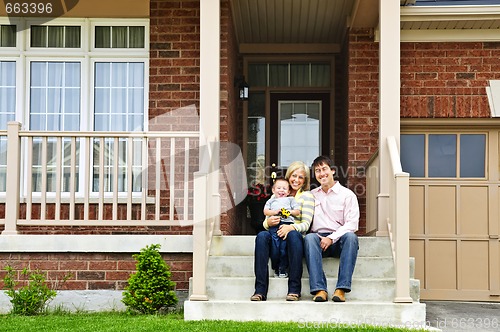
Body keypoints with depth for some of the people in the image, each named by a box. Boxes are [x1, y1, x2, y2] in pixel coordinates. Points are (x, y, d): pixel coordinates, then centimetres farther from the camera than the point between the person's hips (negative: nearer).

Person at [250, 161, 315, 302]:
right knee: (262, 235, -31)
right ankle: (260, 289, -36)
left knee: (293, 235, -38)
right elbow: (265, 222, 16)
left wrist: (291, 227, -22)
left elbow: (306, 224, -1)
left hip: (295, 239, -2)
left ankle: (294, 289, -36)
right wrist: (268, 222, -10)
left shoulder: (307, 196, 13)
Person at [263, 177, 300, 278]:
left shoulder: (290, 199, 26)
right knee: (275, 247, -9)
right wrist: (275, 212, -4)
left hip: (287, 224, -1)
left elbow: (297, 211, 16)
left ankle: (283, 269, -3)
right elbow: (265, 211, 13)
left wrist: (289, 212, -2)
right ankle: (276, 269, 4)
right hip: (274, 225, 1)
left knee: (284, 248, -10)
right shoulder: (271, 200, 28)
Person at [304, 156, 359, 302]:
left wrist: (331, 238, -15)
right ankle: (319, 289, -42)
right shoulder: (312, 195, 20)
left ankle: (341, 288, -41)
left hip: (339, 240, -2)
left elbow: (352, 224, -3)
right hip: (319, 237, 2)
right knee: (309, 238, -32)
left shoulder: (347, 194, 8)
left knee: (351, 236, -35)